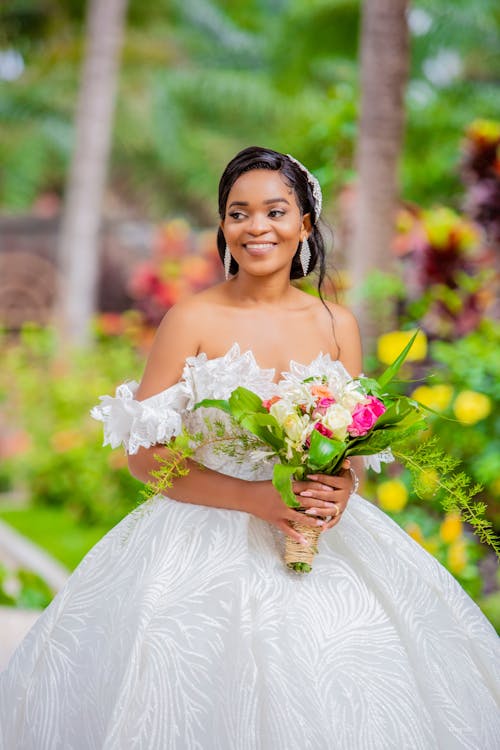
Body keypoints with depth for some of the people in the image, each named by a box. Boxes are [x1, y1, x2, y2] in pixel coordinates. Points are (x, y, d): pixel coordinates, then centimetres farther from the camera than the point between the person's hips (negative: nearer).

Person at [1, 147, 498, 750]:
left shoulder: (337, 325, 5)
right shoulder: (192, 321, -6)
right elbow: (145, 454, -6)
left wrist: (342, 487, -12)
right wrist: (252, 497, -18)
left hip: (318, 537, 3)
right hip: (207, 537, -3)